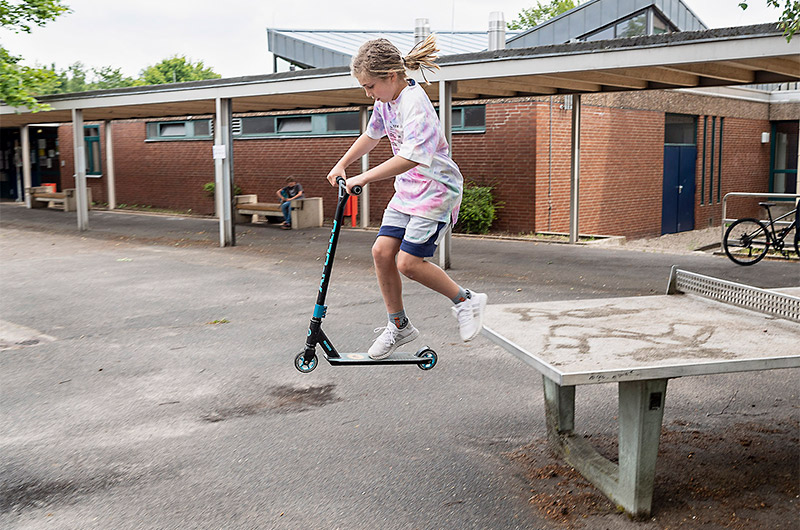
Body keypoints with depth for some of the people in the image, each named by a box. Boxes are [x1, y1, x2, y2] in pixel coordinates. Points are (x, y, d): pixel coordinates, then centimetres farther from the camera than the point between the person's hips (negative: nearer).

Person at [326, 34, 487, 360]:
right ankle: (398, 326, 13)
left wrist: (363, 178, -32)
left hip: (435, 190, -9)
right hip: (406, 190, 9)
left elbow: (410, 157, -35)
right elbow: (371, 136, 24)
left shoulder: (415, 103, -23)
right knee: (382, 251, -1)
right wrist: (341, 165, 18)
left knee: (408, 262, -13)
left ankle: (466, 300, 9)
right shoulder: (385, 101, 5)